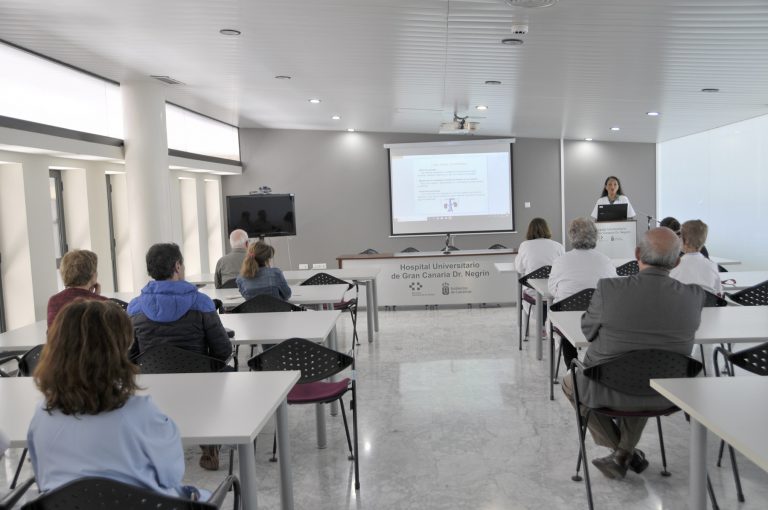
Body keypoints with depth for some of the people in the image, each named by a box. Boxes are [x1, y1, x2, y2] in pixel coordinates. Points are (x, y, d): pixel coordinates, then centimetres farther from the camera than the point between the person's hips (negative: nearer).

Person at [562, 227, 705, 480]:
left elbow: (588, 330, -5)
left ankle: (620, 449, 28)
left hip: (609, 390, -3)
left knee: (570, 381, 29)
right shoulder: (694, 295, -15)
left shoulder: (609, 288, -23)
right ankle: (623, 455, 34)